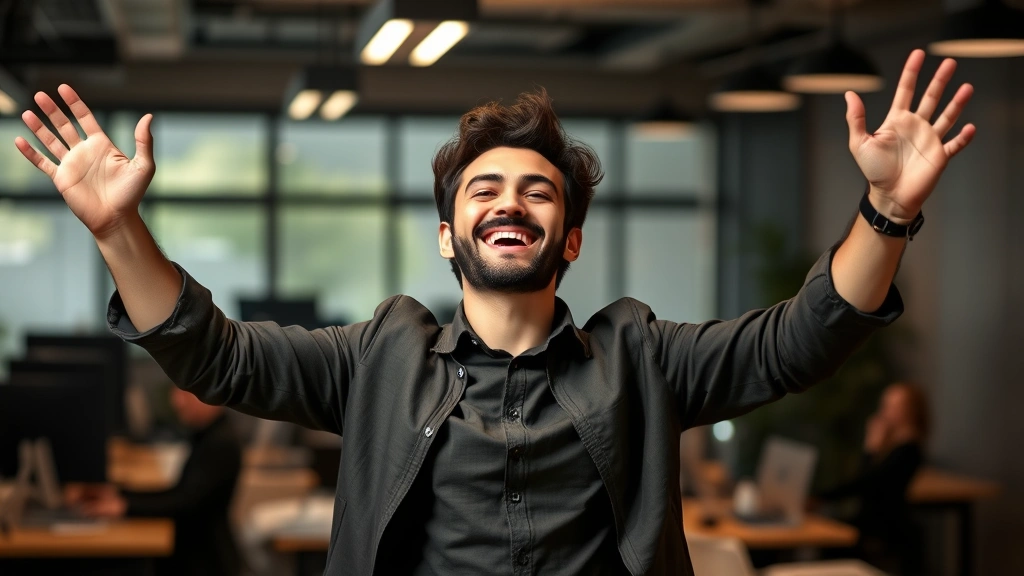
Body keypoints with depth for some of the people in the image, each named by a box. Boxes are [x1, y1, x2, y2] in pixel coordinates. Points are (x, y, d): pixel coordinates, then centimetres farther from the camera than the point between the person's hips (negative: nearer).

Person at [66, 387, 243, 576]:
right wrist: (115, 495, 1)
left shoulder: (222, 443, -17)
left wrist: (124, 506, -33)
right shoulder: (206, 437, 12)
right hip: (190, 554, 8)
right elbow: (178, 495, 11)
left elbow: (187, 501, -25)